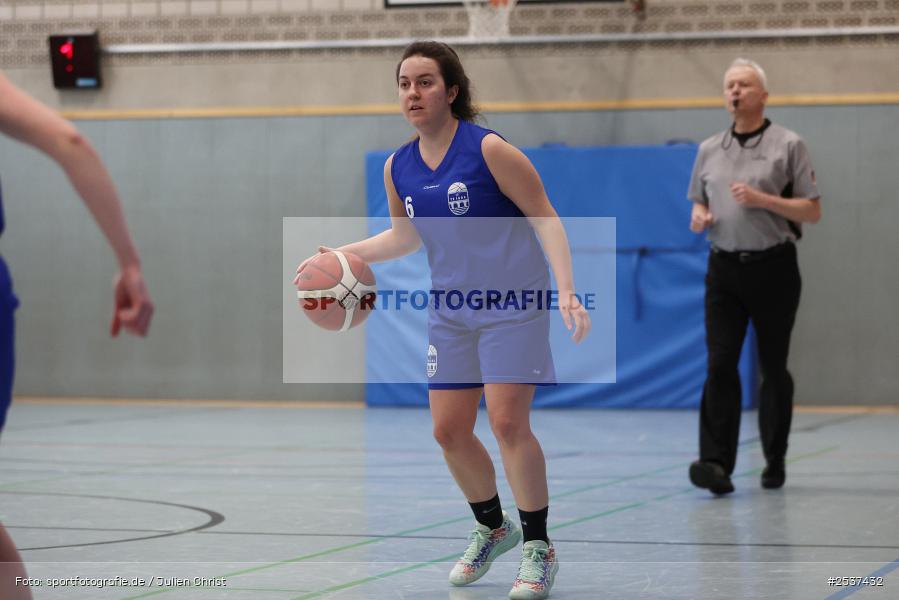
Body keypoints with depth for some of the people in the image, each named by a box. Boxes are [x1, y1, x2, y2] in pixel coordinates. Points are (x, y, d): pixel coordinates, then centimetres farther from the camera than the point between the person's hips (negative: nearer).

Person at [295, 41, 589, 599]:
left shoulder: (488, 149, -15)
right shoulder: (398, 168, 3)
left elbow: (544, 216, -12)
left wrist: (567, 291, -20)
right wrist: (340, 254, 8)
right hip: (451, 312, 6)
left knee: (508, 422, -13)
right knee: (449, 430, 5)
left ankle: (539, 548, 3)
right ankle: (493, 528, 30)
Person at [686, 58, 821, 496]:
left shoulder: (788, 145, -1)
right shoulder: (709, 150, 12)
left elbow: (812, 211, -3)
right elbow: (700, 203, 22)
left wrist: (762, 199, -16)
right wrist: (698, 216, -2)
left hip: (773, 267, -3)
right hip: (724, 267, 3)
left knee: (773, 367, 5)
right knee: (720, 364, -10)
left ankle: (775, 462, 18)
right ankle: (716, 464, -16)